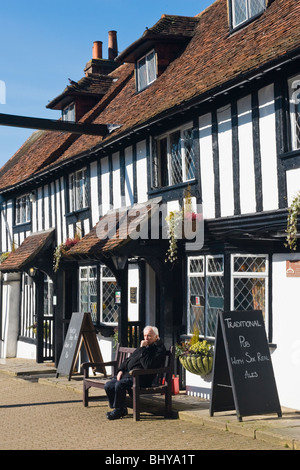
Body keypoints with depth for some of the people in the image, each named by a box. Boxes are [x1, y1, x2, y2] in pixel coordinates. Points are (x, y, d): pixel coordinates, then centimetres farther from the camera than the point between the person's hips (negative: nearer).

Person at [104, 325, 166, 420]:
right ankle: (118, 409, 9)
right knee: (108, 385, -5)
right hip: (127, 373, 9)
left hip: (140, 377, -9)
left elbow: (148, 365, -20)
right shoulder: (144, 346, 23)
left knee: (119, 385, -30)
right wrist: (121, 370, 11)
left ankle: (119, 410, -10)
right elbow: (129, 358, 27)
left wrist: (143, 349, -17)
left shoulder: (159, 349, -6)